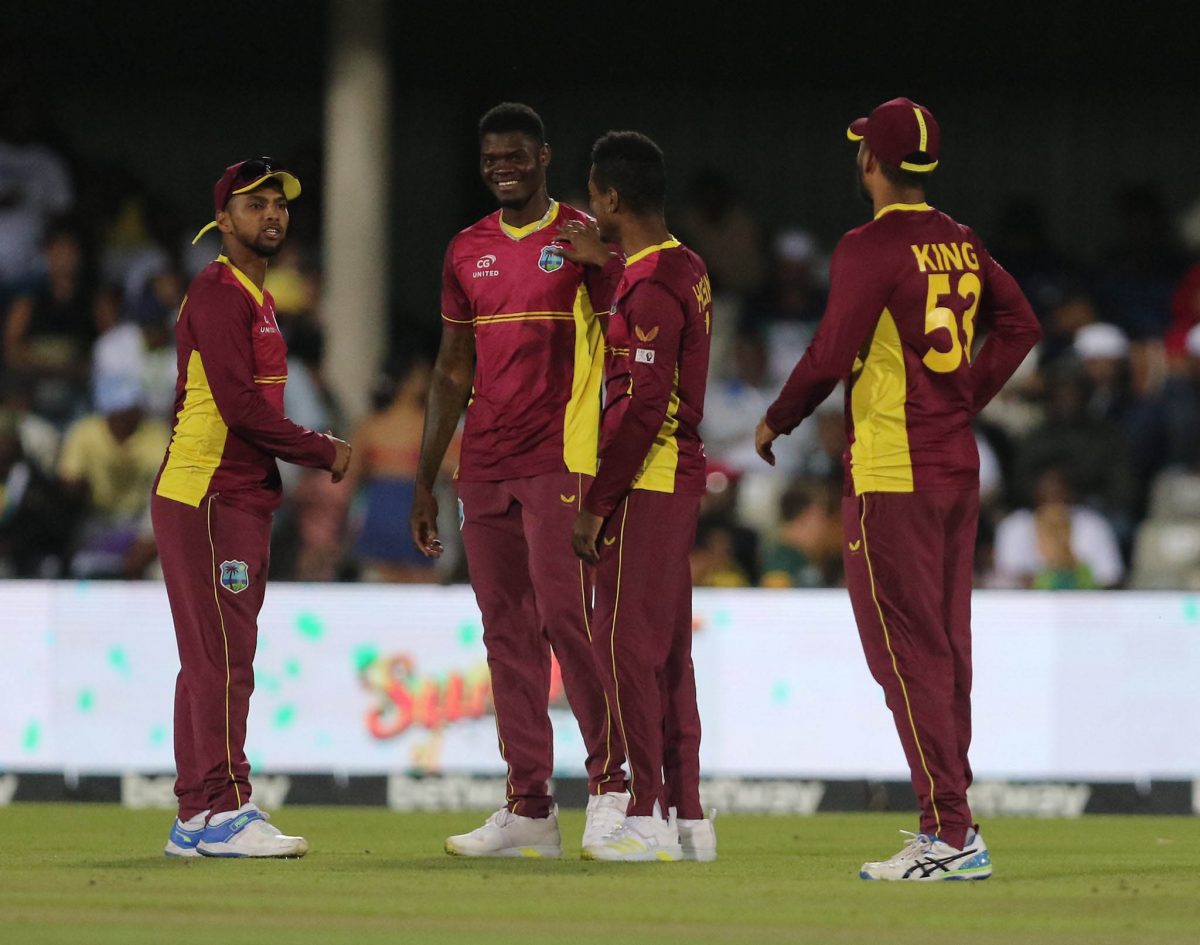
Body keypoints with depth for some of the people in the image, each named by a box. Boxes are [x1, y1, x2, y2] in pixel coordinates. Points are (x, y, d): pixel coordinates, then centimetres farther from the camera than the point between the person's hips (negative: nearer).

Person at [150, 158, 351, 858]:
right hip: (207, 501, -10)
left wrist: (309, 451, 6)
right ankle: (224, 811, -13)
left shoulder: (255, 299, 21)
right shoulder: (217, 295, -10)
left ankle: (196, 821, 12)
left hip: (242, 502, 10)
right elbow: (238, 403, -19)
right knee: (224, 657, -12)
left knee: (214, 662, 10)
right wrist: (322, 451, -12)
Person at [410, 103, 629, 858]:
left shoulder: (585, 239, 0)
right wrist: (425, 479, 16)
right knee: (508, 633, 5)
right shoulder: (468, 252, 15)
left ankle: (611, 781, -3)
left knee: (567, 617, -13)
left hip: (560, 459, -6)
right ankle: (529, 810, 7)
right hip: (486, 468, 6)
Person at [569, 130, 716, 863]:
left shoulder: (649, 287, -17)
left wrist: (597, 504, -18)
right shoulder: (686, 269, 13)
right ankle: (688, 816, 14)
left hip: (644, 486, -10)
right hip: (681, 478, 10)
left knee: (626, 643, -7)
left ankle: (649, 818, -7)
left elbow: (644, 408, -20)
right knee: (667, 649, 12)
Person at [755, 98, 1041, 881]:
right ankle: (950, 826, 15)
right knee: (946, 651, 12)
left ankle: (952, 836, -11)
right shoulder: (962, 245, 9)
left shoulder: (871, 249, -14)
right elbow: (1021, 324, 17)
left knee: (908, 654, -6)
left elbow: (832, 355, -18)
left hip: (891, 477, -8)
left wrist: (777, 422, -2)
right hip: (959, 465, 8)